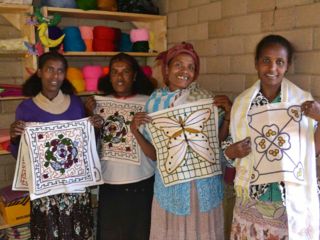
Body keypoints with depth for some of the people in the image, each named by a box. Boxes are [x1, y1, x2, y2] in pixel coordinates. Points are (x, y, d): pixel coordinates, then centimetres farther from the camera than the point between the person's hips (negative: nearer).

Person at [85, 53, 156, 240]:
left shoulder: (148, 102, -5)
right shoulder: (101, 103, 3)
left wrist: (137, 129, -22)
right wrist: (92, 116, -6)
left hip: (142, 182, -2)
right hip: (109, 183, 2)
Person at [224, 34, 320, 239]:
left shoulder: (303, 100, -5)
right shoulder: (242, 102, -1)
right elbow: (232, 148, 7)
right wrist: (231, 152, -15)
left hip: (293, 201, -1)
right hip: (251, 199, 1)